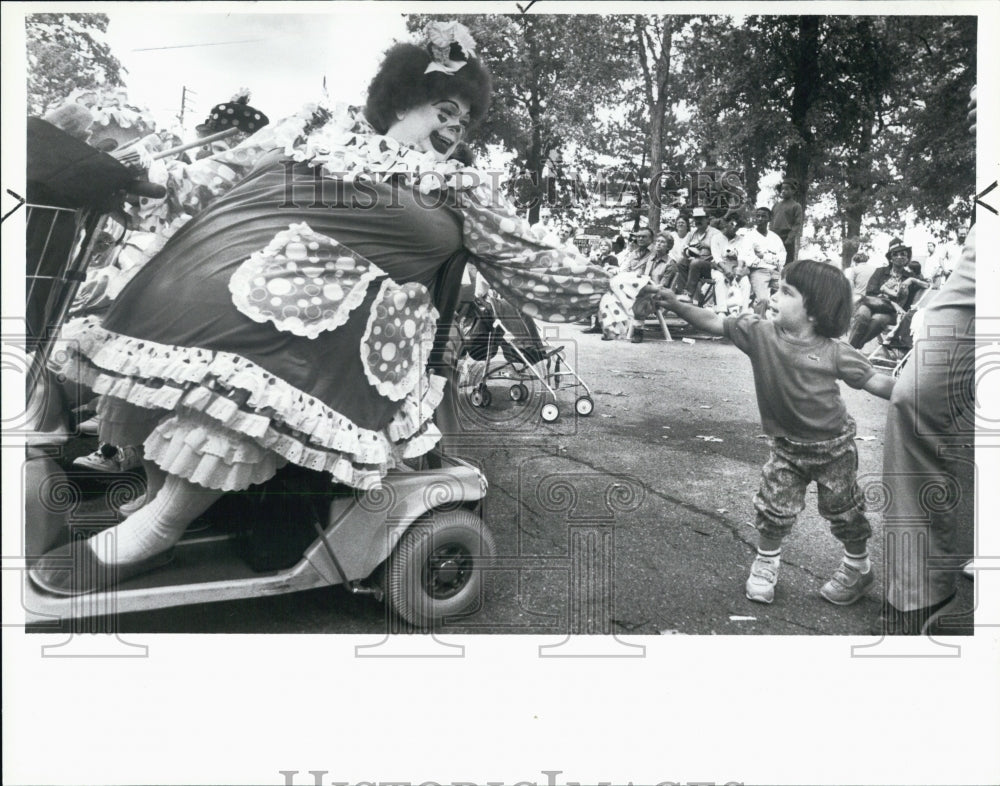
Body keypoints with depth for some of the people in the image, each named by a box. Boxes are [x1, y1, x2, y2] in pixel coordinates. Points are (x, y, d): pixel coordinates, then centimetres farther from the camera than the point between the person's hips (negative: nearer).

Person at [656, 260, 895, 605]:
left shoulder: (833, 353, -20)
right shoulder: (759, 333, -14)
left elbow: (872, 380, -13)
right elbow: (715, 323, -12)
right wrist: (677, 305, -21)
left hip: (833, 446, -2)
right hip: (787, 444, 2)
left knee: (844, 510, 14)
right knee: (775, 508, 3)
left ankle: (859, 567, 38)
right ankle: (765, 564, 28)